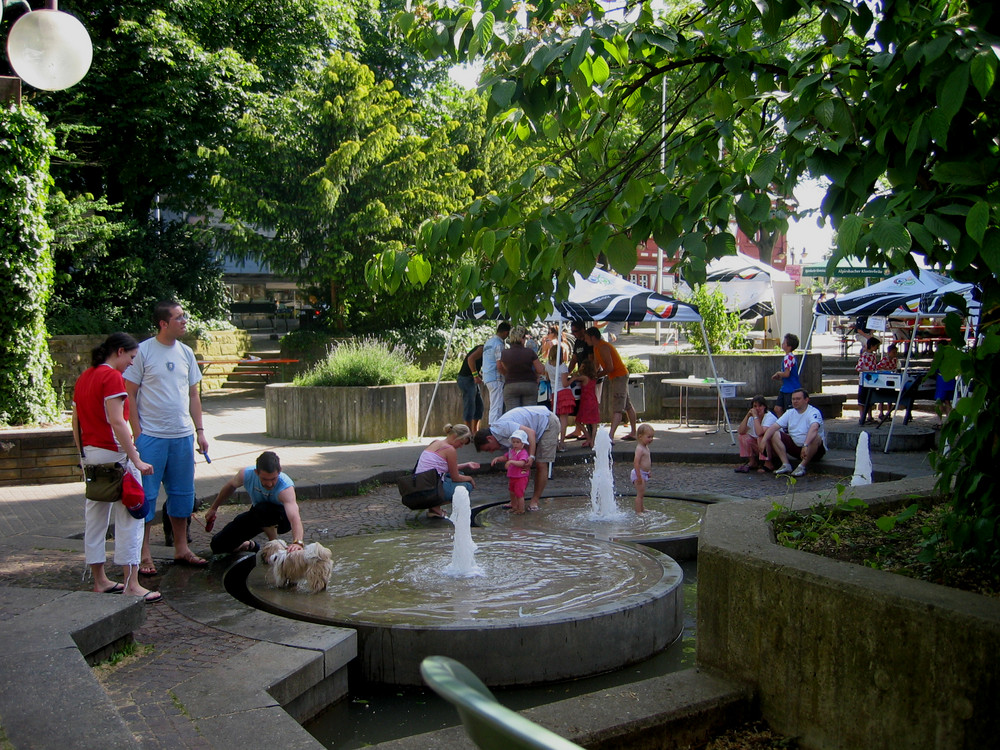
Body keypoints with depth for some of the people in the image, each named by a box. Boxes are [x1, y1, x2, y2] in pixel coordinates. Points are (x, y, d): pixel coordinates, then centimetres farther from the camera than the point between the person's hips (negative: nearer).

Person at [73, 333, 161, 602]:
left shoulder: (83, 378, 14)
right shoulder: (112, 377, -13)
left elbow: (76, 421, 17)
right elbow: (116, 421, -21)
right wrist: (136, 460, -21)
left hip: (89, 453, 9)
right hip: (113, 452, -9)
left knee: (95, 516, 13)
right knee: (129, 517, -4)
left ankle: (99, 580, 21)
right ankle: (131, 585, -4)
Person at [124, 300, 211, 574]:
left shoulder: (186, 353, 9)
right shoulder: (143, 351, -7)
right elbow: (130, 394, -6)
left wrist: (200, 431, 9)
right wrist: (138, 434, -10)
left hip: (183, 436, 5)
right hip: (151, 436, -5)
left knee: (183, 493, 12)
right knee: (146, 494, 1)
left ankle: (181, 549, 23)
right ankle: (144, 554, 10)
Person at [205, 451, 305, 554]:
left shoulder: (285, 487, -39)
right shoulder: (246, 474, -25)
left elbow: (294, 517, -54)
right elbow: (231, 486, 0)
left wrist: (298, 542, -72)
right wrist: (214, 508, 14)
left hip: (282, 519, -4)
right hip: (256, 516, 4)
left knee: (261, 510, -38)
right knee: (218, 545, -5)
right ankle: (251, 546, 24)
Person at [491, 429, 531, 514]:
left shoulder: (523, 453, -19)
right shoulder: (511, 451, 8)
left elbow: (522, 463, -34)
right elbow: (504, 457, 19)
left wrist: (511, 461, -44)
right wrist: (497, 459, 1)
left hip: (520, 477, -9)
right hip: (512, 477, 9)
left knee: (519, 494, -2)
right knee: (512, 493, 20)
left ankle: (521, 510, 11)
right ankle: (514, 507, 37)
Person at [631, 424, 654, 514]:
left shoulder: (646, 447, 11)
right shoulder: (640, 449, -21)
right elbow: (636, 462, -28)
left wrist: (648, 472, 27)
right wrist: (639, 476, -29)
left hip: (644, 474, 10)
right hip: (639, 474, -10)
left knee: (642, 494, 19)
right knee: (640, 494, -7)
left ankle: (642, 509, 30)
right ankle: (638, 512, -3)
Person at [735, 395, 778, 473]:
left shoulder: (770, 417, -20)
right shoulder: (752, 418, 0)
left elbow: (759, 432, -37)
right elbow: (740, 431, -13)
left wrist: (755, 416, -29)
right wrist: (747, 416, -17)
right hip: (759, 446, 6)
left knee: (761, 437, -32)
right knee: (743, 437, -12)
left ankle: (767, 463, -14)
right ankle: (752, 462, 1)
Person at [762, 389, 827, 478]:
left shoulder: (813, 412, -14)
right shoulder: (790, 413, 6)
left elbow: (814, 428, -35)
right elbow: (774, 426, -2)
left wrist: (805, 445, -50)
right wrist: (764, 440, -19)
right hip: (795, 446, 6)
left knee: (815, 438, -38)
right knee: (774, 434, -9)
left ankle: (802, 466, -24)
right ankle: (786, 465, -16)